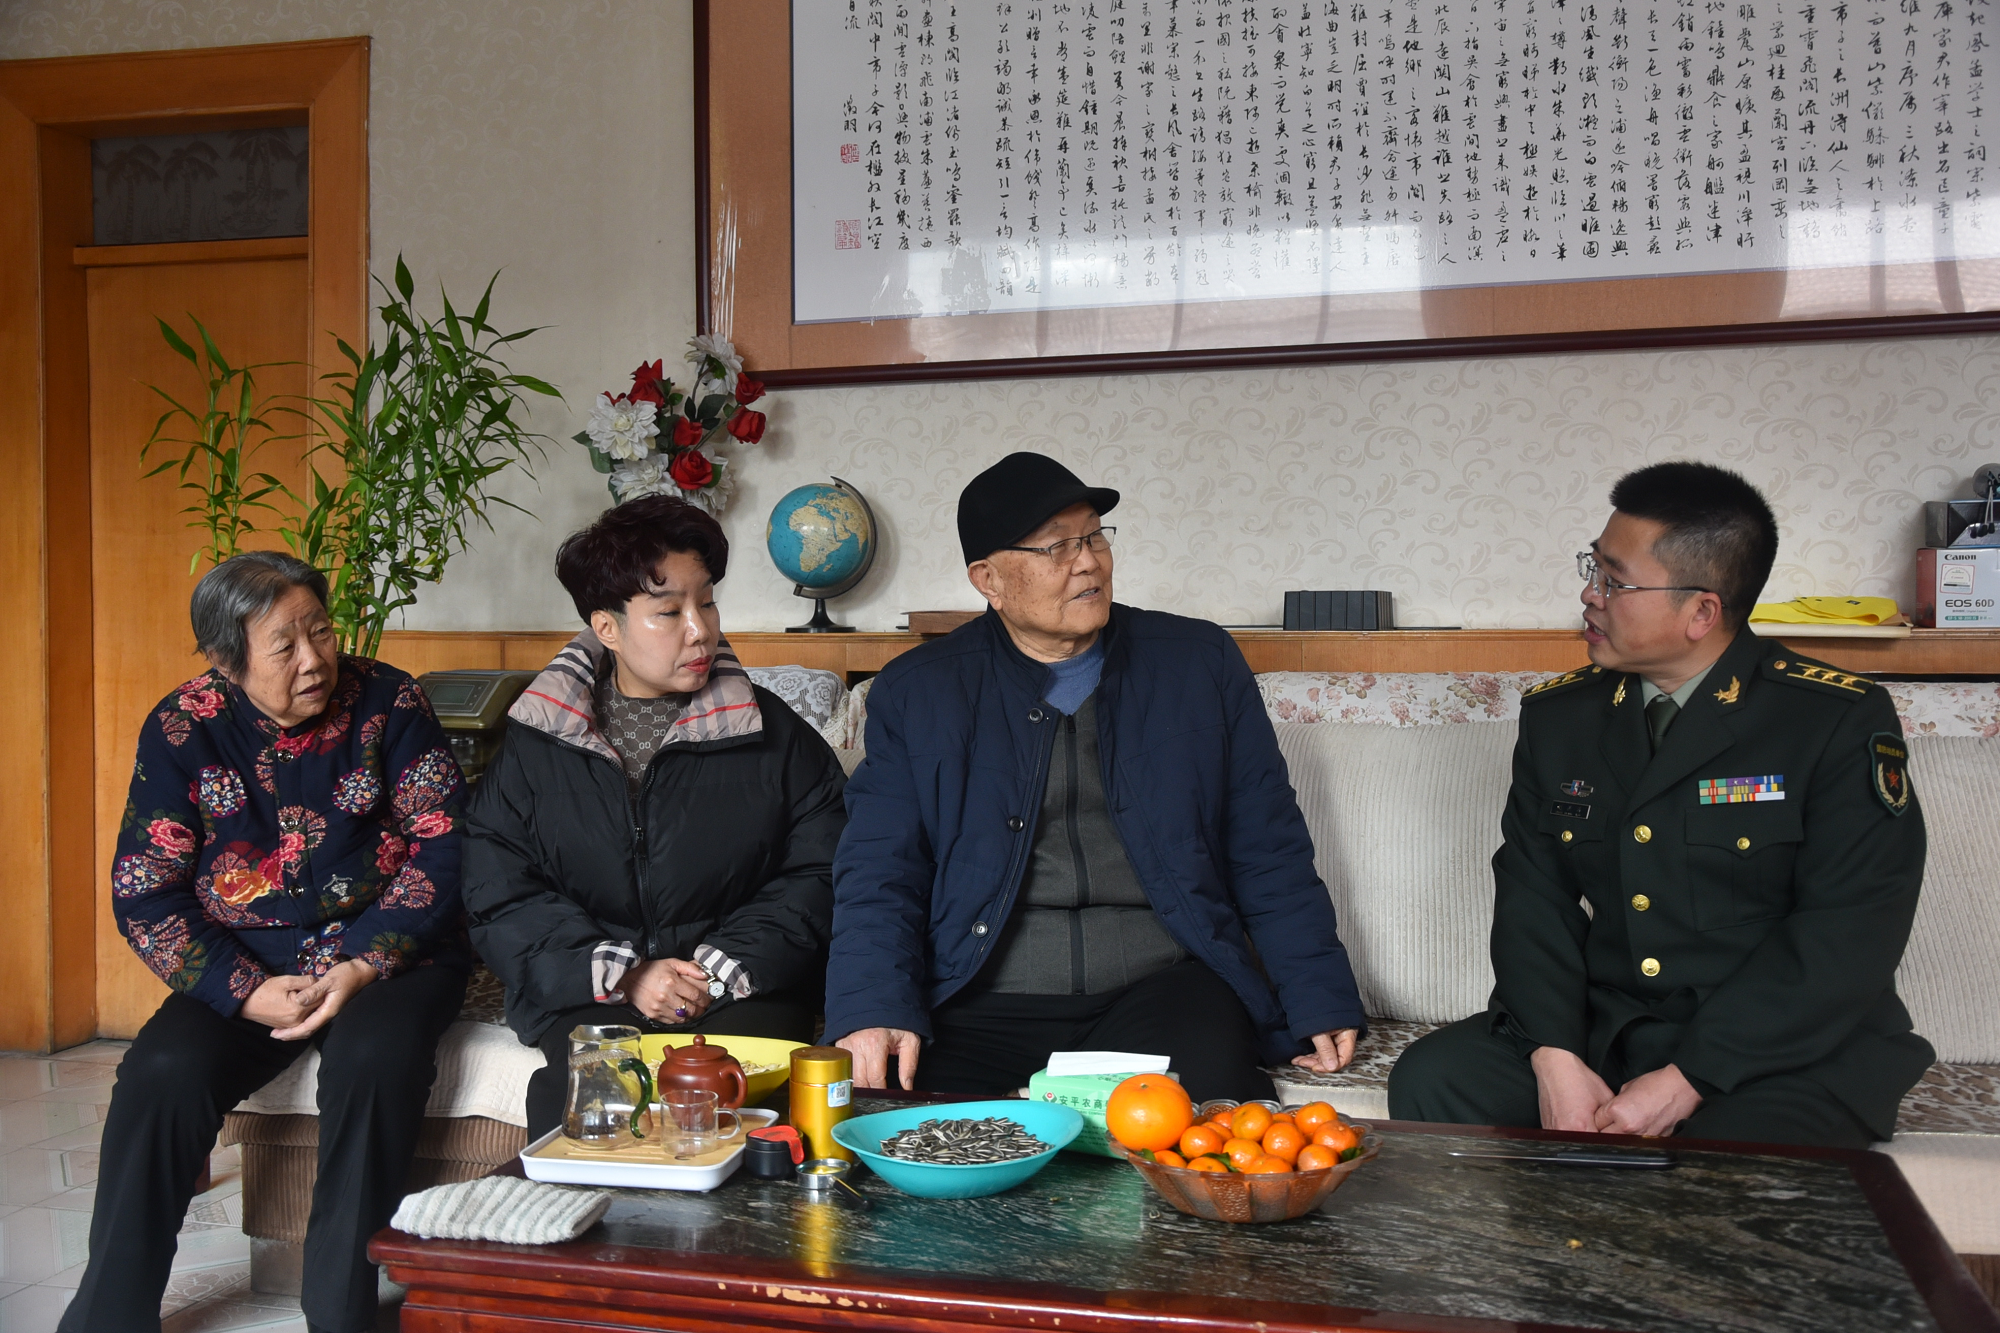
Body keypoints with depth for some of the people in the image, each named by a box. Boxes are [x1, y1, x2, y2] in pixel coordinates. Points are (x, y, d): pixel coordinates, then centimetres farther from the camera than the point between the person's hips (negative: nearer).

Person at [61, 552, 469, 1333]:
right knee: (161, 1076, -24)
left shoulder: (387, 702, -5)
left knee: (375, 1059, -31)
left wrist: (364, 967, -18)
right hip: (244, 967, 2)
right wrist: (246, 993, -16)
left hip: (388, 954, -2)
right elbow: (144, 894, -2)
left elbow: (444, 845, -7)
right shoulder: (182, 730, -2)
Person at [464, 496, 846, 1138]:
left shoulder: (773, 735, 8)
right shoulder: (537, 743, 8)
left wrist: (725, 966, -10)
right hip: (590, 996, 0)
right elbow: (499, 893, 3)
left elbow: (819, 872, 3)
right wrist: (622, 973, -10)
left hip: (739, 993, 0)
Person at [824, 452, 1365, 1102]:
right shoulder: (915, 693, 8)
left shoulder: (1200, 663, 11)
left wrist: (1321, 1001, 1)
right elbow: (879, 871, 1)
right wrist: (872, 1012, -16)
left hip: (1164, 990, 1)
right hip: (985, 1009, 0)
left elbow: (1269, 853, 11)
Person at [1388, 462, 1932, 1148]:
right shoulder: (1558, 715, 9)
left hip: (1783, 1051, -4)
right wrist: (1555, 1056, -15)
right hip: (1598, 1031, 5)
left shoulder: (1842, 722, -6)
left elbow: (1850, 933, -14)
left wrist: (1685, 1081, -20)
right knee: (1428, 1081, -17)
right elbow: (1531, 896, 3)